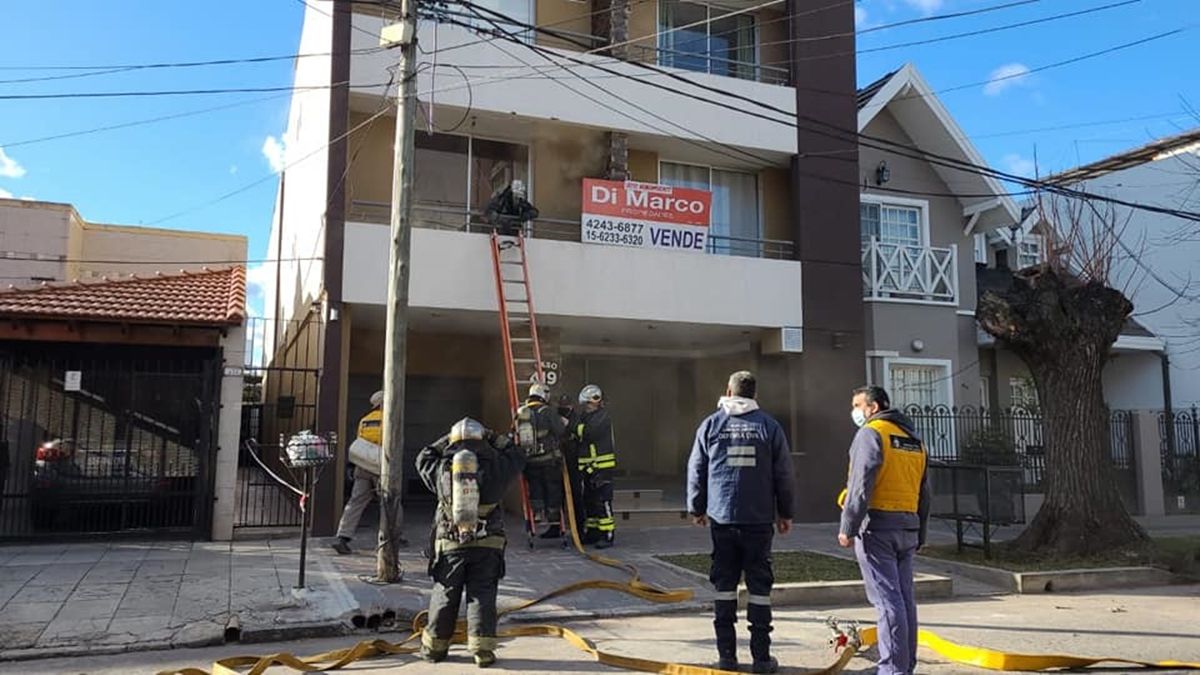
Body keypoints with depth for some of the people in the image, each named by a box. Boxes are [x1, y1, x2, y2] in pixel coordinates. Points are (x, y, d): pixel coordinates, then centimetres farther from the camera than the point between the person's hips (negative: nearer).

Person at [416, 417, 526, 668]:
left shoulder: (442, 469, 0)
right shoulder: (495, 467, -3)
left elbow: (423, 458, 19)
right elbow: (517, 455, 14)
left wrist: (447, 441, 22)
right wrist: (494, 439, 21)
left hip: (450, 545, 1)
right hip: (487, 545, -1)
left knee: (444, 596, 12)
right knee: (482, 596, 5)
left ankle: (434, 646, 22)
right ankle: (482, 649, 4)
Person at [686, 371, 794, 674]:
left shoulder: (711, 424, 2)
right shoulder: (769, 426, 0)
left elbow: (696, 470, 4)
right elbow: (784, 474, 2)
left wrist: (697, 509, 16)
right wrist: (785, 513, 12)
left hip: (721, 518, 1)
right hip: (759, 519, 0)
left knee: (724, 585, 8)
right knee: (759, 585, 5)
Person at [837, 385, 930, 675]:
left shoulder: (871, 433, -7)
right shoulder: (914, 440, 18)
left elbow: (861, 485, -17)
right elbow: (924, 494, 19)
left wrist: (848, 527, -16)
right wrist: (919, 536, 23)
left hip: (877, 527, -8)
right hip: (907, 528, 8)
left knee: (886, 599, -7)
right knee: (904, 598, 11)